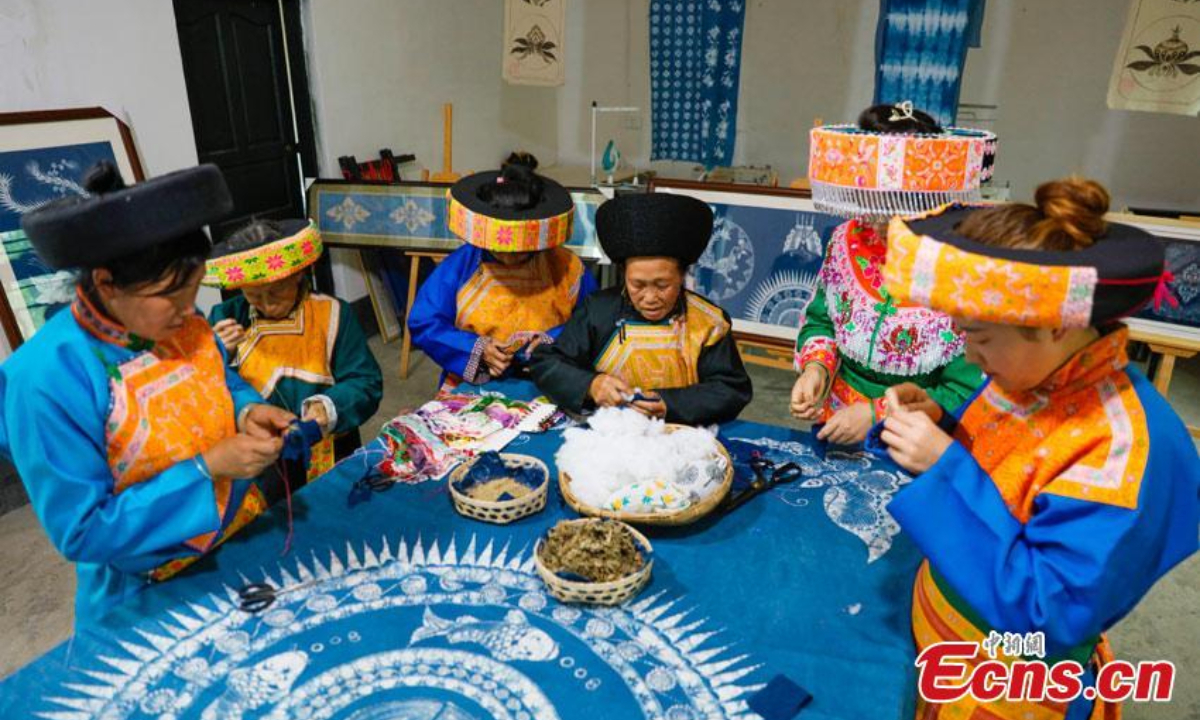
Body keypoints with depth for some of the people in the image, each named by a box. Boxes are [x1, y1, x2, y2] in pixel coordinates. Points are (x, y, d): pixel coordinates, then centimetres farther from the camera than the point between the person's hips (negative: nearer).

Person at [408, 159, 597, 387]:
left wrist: (554, 341, -12)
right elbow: (423, 324, 0)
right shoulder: (459, 265, 1)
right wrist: (477, 349, -12)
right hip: (470, 388, 0)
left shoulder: (566, 267, 2)